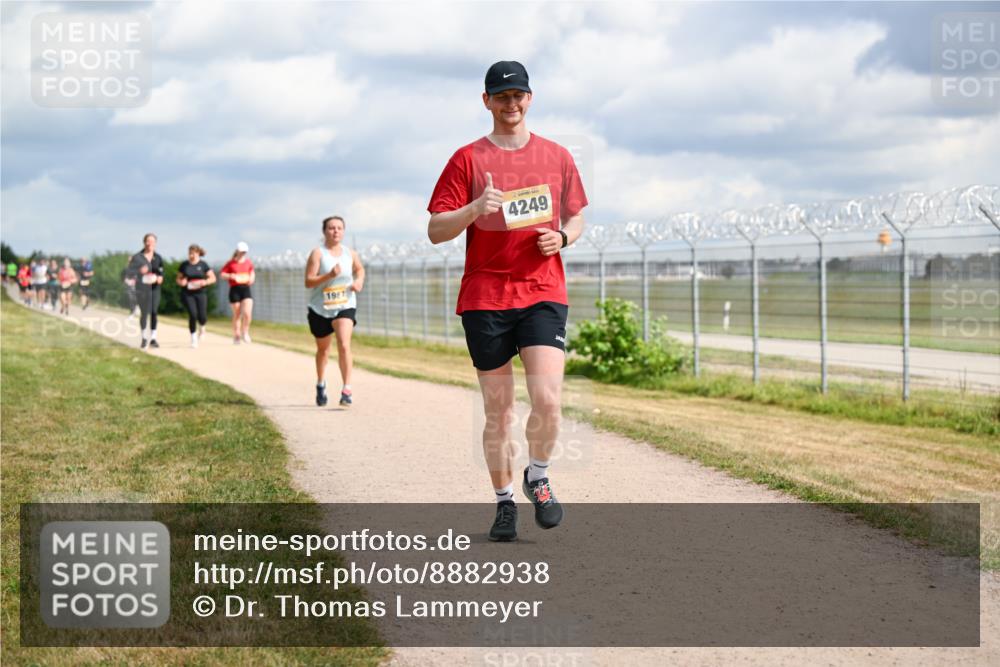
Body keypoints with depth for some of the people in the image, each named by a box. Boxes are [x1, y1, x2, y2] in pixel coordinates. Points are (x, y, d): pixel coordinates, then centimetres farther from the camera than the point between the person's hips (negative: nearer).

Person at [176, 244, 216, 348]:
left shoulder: (203, 265, 1)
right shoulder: (184, 265, 4)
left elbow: (213, 278, 4)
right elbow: (178, 279, 12)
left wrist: (205, 282, -15)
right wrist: (181, 282, -10)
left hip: (201, 293, 0)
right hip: (187, 294, 0)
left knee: (202, 316, -9)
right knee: (193, 314, -14)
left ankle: (201, 328, 29)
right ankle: (194, 338, 2)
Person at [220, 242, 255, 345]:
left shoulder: (248, 262, 9)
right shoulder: (231, 263, -2)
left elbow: (251, 271, 26)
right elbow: (222, 274, -2)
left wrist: (252, 278, 5)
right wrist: (231, 276, -19)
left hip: (246, 289, 2)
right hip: (235, 290, -2)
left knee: (247, 313, -12)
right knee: (237, 314, 4)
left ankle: (245, 333, 9)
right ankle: (236, 336, 18)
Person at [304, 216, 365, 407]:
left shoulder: (350, 253, 1)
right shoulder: (317, 253, -10)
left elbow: (360, 269, 23)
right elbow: (308, 282, -16)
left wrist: (359, 281, 1)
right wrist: (329, 275, -29)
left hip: (345, 307, 1)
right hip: (320, 309, -1)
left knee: (344, 346, -20)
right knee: (323, 349, 16)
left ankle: (346, 391, -20)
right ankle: (321, 384, 42)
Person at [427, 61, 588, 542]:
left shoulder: (556, 157, 10)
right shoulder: (468, 160, 3)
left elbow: (576, 216, 22)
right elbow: (435, 231, -2)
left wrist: (563, 236, -2)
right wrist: (476, 208, -20)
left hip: (544, 293, 1)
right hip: (485, 298, -1)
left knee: (547, 399, -15)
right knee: (498, 411, 4)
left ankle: (538, 478, 12)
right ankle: (504, 502, 20)